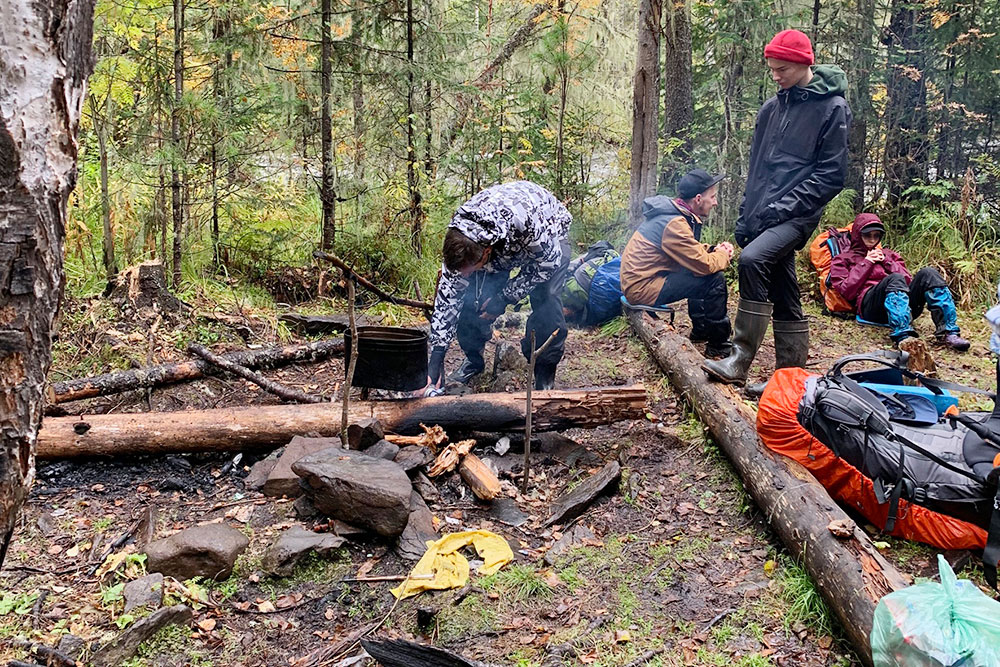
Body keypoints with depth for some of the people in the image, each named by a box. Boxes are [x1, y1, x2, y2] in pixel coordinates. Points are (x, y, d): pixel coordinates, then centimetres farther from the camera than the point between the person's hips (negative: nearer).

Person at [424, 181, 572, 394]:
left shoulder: (522, 219, -46)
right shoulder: (459, 241, -30)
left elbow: (548, 261, -28)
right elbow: (447, 296, -21)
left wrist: (505, 298, -29)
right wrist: (436, 356, -24)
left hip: (549, 236, -4)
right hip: (502, 247, 4)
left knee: (546, 302, -23)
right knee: (471, 297, -13)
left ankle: (545, 375, -5)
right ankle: (474, 360, 11)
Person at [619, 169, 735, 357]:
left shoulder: (672, 212, 8)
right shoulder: (674, 223, -22)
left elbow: (692, 251, 20)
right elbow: (704, 265, -22)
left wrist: (714, 250, 2)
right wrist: (723, 255, -2)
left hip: (640, 277, 11)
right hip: (642, 288, -11)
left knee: (700, 273, 22)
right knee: (715, 279, -15)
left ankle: (701, 330, 28)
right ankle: (719, 345, -3)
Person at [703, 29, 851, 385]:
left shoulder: (832, 108, -4)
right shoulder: (771, 108, 15)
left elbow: (831, 174, -8)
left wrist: (783, 207, -15)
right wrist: (745, 217, 13)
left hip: (796, 216, -7)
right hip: (762, 217, 7)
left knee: (752, 259, -29)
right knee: (783, 297, 10)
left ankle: (740, 361, -26)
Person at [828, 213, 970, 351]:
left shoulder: (889, 255, 33)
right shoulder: (844, 259, 22)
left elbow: (908, 282, 18)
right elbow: (846, 291, 4)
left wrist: (886, 261, 9)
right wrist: (866, 264, 4)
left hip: (904, 301, 5)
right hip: (869, 305, -4)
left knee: (927, 273, -21)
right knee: (895, 279, -34)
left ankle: (948, 332, -36)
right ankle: (903, 336, -57)